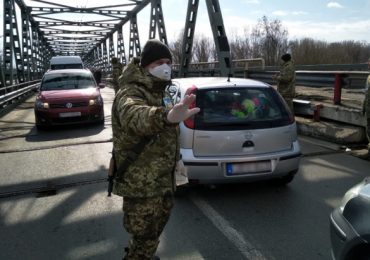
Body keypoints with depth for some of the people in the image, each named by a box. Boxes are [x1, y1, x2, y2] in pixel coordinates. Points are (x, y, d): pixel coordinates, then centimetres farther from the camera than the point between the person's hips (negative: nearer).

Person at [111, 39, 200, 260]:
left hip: (162, 177, 10)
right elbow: (135, 116, -50)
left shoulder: (160, 91, 8)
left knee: (154, 228, 28)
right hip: (141, 183, -9)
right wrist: (167, 116, -70)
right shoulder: (130, 93, -23)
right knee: (145, 236, 3)